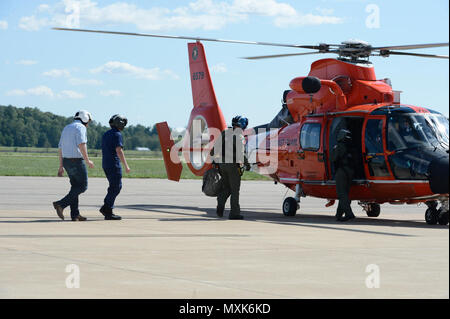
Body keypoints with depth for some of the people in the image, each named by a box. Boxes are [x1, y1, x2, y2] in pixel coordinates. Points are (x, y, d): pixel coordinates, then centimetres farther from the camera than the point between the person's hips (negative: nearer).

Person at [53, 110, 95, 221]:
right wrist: (87, 160, -17)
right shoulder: (80, 128, -9)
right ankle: (61, 204, -10)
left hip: (67, 162, 9)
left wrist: (61, 166, 18)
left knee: (75, 187, 13)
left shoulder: (66, 128, 17)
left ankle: (75, 214, 9)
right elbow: (81, 144, -23)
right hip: (77, 162, -9)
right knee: (82, 186, 0)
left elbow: (60, 148, 17)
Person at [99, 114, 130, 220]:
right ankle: (108, 212, -5)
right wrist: (126, 165, -18)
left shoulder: (105, 135, 16)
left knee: (116, 186, 16)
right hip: (114, 165, -9)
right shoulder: (117, 135, -11)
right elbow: (119, 151, -19)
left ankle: (105, 208, 10)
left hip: (105, 165, 9)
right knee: (115, 188, -3)